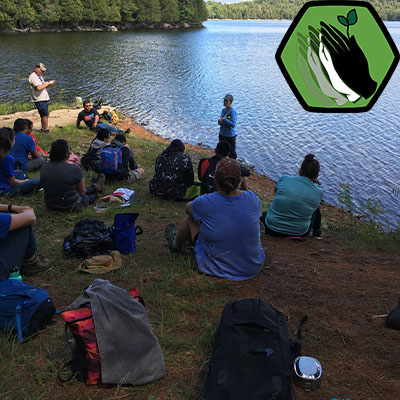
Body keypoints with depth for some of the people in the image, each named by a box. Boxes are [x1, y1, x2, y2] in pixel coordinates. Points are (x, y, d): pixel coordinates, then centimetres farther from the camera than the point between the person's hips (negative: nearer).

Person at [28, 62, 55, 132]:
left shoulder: (39, 76, 16)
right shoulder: (33, 77, -15)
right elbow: (38, 88, -25)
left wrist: (50, 83, 5)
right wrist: (47, 84, -15)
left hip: (44, 99, 10)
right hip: (39, 100, -10)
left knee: (43, 115, 13)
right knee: (45, 115, -11)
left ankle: (43, 128, 22)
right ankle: (46, 129, -5)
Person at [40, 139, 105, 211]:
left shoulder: (44, 168, -9)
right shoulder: (74, 169, -24)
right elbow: (82, 191, -11)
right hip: (70, 206, -5)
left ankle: (96, 187, 56)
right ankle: (97, 188, 57)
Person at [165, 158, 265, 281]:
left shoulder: (206, 202, -21)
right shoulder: (253, 199, -14)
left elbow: (187, 208, 4)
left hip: (218, 268, -3)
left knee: (192, 217, 14)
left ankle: (176, 242, 46)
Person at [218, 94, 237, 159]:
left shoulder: (232, 111, -17)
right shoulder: (223, 110, 7)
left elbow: (233, 124, -23)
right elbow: (220, 121, 11)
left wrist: (224, 119, -21)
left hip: (230, 136, -8)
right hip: (222, 134, 8)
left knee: (231, 152, -1)